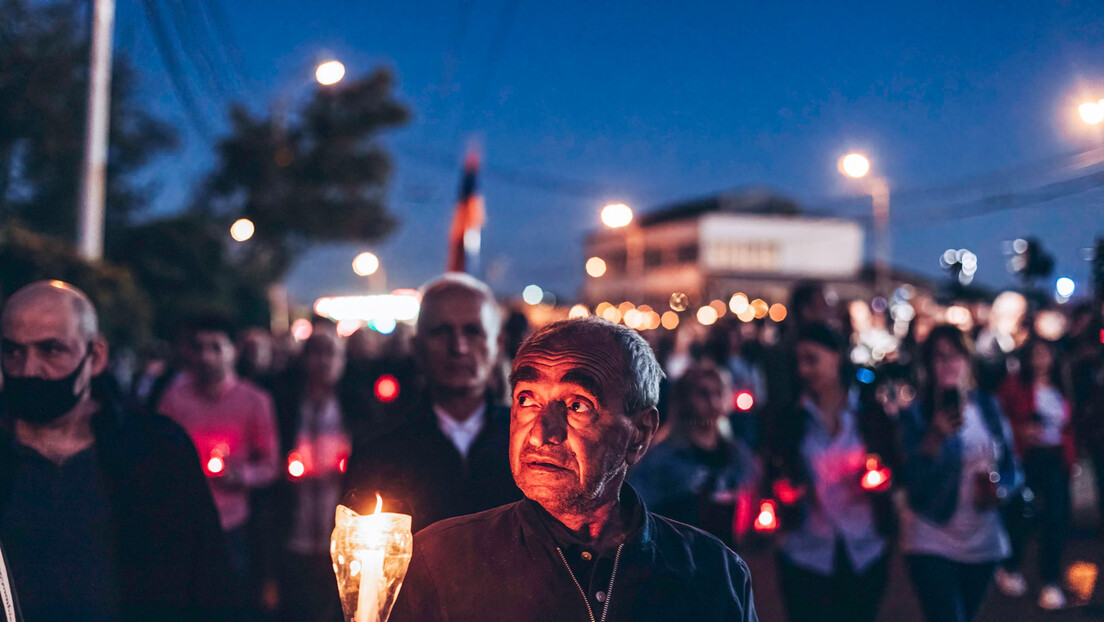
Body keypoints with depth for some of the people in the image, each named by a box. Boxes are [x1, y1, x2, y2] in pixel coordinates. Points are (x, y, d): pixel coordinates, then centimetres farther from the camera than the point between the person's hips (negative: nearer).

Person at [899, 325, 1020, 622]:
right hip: (931, 540, -4)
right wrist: (934, 439, -27)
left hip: (982, 540, 4)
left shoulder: (988, 407, 4)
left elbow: (1011, 467, 9)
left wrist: (1000, 491, -11)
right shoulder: (915, 415, -7)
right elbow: (911, 481, -16)